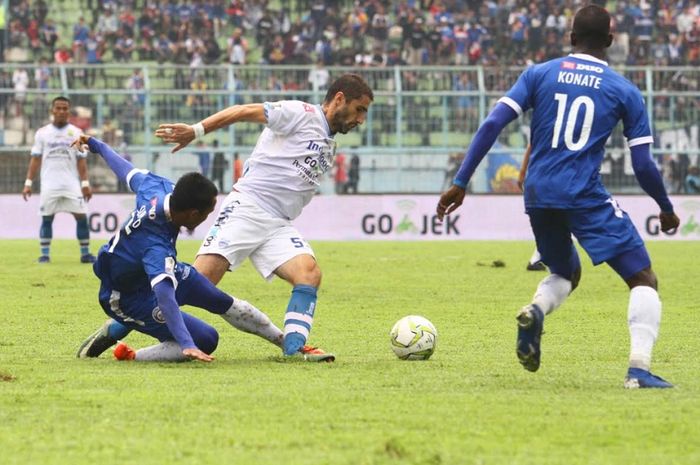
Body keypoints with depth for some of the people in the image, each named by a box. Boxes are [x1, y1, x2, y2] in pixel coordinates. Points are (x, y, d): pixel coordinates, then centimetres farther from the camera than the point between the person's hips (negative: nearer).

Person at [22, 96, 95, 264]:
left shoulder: (76, 133, 6)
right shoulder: (42, 133, 6)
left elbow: (81, 160, 4)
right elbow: (35, 159, 6)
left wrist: (85, 184, -4)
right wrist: (28, 183, 0)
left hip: (72, 184, 0)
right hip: (49, 185, 0)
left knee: (81, 217, -6)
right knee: (46, 218, -1)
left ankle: (85, 253, 2)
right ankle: (44, 254, 6)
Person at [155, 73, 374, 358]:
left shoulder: (330, 148, 24)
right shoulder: (302, 114, -1)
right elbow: (244, 111, -10)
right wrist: (196, 131, -20)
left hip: (278, 226, 8)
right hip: (247, 206, -8)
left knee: (309, 273, -20)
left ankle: (295, 348, -25)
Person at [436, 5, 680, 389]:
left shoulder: (539, 74, 8)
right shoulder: (625, 92, 3)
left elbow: (492, 125, -2)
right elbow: (643, 166, 2)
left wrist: (460, 183, 2)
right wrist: (667, 209, 19)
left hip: (538, 196, 4)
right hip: (586, 197, -4)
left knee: (566, 273, 28)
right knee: (643, 279, 2)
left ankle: (535, 311, -7)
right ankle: (639, 369, -18)